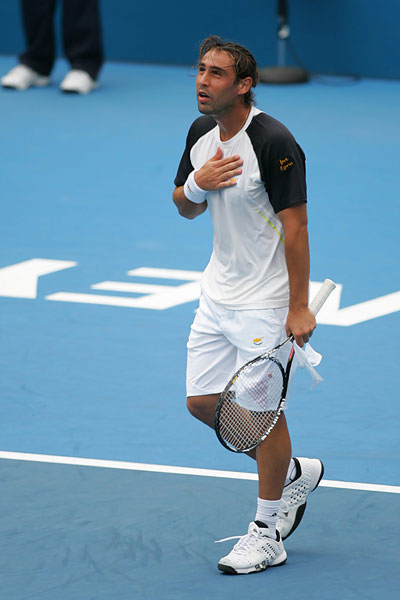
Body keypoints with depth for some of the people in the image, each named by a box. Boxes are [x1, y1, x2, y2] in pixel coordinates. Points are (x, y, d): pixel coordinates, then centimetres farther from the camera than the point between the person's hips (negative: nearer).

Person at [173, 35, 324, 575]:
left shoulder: (274, 143, -20)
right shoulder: (201, 134, 4)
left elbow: (295, 227, -20)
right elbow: (186, 207, 15)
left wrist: (299, 308, -22)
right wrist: (198, 184, -9)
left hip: (266, 302, -8)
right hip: (218, 295, 8)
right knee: (203, 402, 9)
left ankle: (268, 532, 11)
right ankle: (295, 473, 29)